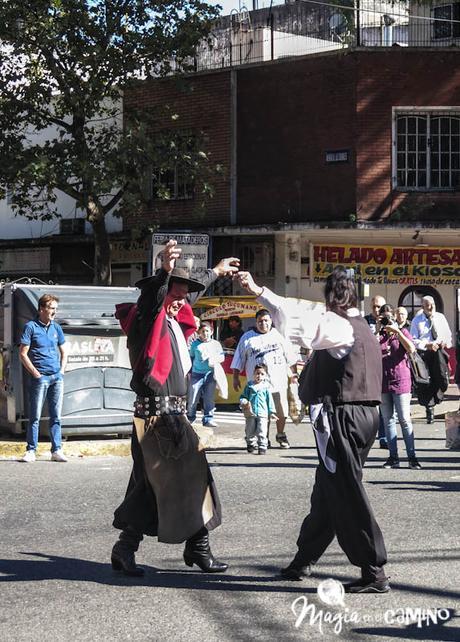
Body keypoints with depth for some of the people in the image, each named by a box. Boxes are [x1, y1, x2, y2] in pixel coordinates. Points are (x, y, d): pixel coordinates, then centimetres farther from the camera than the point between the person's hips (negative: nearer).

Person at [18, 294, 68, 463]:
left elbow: (64, 352, 22)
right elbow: (23, 354, -5)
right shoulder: (31, 327, -3)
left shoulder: (56, 327, 13)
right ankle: (31, 451, 4)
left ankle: (56, 450, 8)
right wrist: (35, 373, -9)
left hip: (57, 377, 5)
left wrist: (62, 370, 8)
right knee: (35, 416, -2)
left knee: (56, 416, 5)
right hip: (40, 378, -5)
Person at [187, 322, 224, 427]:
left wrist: (216, 360, -10)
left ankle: (208, 419, 6)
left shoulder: (216, 344, 11)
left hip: (210, 374, 1)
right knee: (192, 398, 0)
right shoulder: (195, 344, 8)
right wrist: (189, 370, 9)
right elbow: (191, 357, 15)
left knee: (209, 399, 1)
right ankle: (189, 418, 14)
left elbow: (222, 356, 10)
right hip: (197, 374, -1)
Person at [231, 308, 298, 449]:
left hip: (279, 382, 1)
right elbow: (239, 360, 11)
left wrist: (294, 372, 14)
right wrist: (235, 378, 8)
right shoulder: (247, 338, 8)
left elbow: (290, 356, 17)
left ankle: (281, 435, 21)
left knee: (281, 411, 2)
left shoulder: (278, 335, 11)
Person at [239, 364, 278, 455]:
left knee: (262, 432, -9)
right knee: (250, 432, 10)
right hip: (250, 413, 1)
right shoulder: (249, 385, 6)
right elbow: (243, 396, 9)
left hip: (262, 413, -1)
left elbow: (270, 400, 9)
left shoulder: (266, 386, 6)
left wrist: (272, 412, 7)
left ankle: (262, 447, -4)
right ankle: (251, 445, 27)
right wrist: (244, 402, -14)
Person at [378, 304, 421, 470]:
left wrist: (397, 331, -16)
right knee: (388, 420, 5)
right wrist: (377, 333, -10)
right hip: (382, 382, 3)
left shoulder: (403, 332, 5)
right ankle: (393, 457, 9)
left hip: (401, 381, -3)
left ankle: (412, 456, -2)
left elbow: (411, 349, -13)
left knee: (405, 420, -5)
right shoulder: (378, 335, 9)